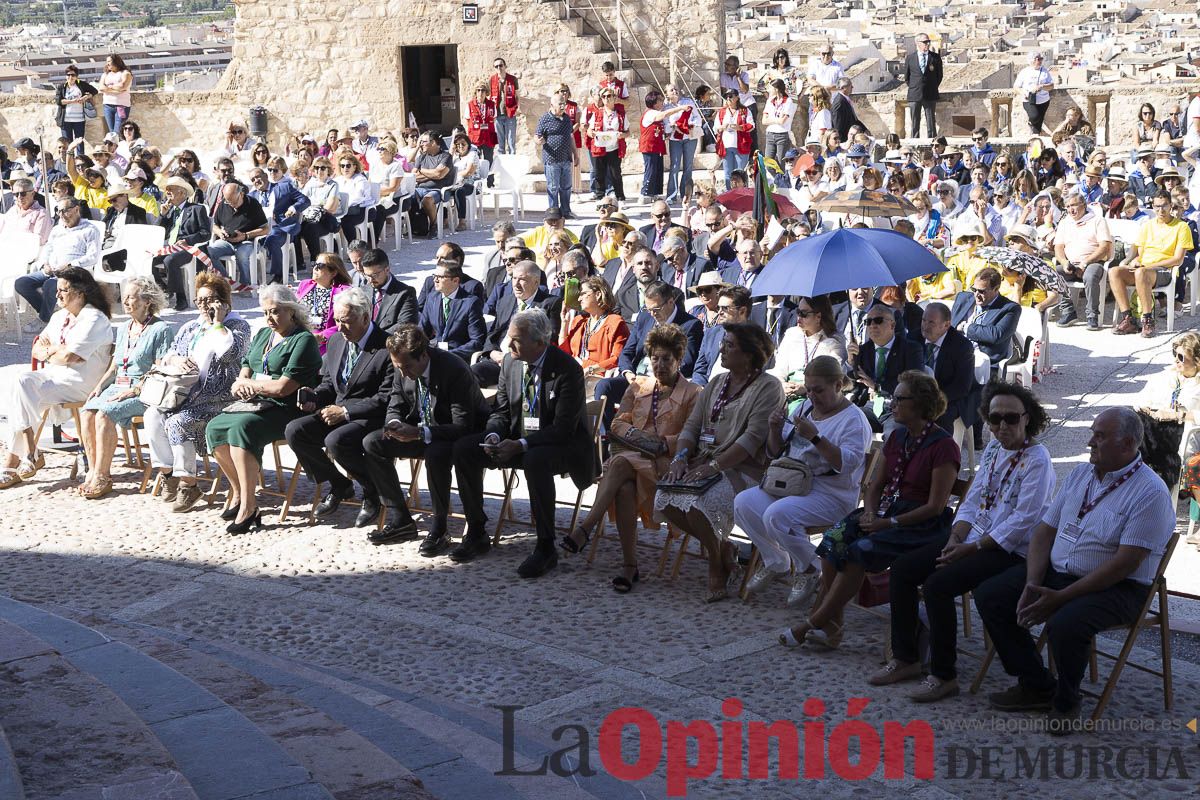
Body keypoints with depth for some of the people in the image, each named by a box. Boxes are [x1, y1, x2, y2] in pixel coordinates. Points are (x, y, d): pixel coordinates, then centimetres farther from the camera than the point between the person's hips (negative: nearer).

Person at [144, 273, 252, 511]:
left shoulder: (238, 326, 6)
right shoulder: (190, 327, 26)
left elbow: (230, 352, -15)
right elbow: (166, 357, 18)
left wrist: (217, 323, -4)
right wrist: (176, 360, -6)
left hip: (217, 397, -6)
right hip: (183, 393, 6)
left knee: (178, 421, -29)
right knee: (152, 415, -22)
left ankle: (188, 483, -22)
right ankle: (167, 473, -16)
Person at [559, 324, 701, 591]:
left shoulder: (692, 393, 11)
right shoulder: (638, 386, 24)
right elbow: (618, 423, 18)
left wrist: (662, 443, -13)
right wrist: (633, 433, -5)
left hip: (666, 461, -3)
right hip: (630, 454, 3)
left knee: (621, 463, -37)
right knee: (625, 487, -35)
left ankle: (586, 528, -44)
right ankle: (629, 565, -37)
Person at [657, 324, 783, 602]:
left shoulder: (768, 387, -7)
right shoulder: (717, 383, 17)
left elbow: (753, 438, -17)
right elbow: (692, 425, 14)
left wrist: (714, 466, -24)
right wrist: (681, 458, -6)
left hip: (744, 469, -7)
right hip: (705, 464, 7)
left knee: (699, 503, -31)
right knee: (665, 498, -16)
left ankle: (717, 567, -4)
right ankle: (721, 546, 5)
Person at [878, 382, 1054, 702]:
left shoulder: (1037, 460, -14)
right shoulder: (993, 448, 12)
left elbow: (1022, 522, -19)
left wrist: (971, 548, -18)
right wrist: (955, 538, -4)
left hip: (1010, 551, -9)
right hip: (973, 538, 9)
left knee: (937, 585, -27)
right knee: (902, 569, -2)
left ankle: (944, 676, -13)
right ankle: (905, 659, 8)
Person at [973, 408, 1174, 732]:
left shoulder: (1151, 493, -15)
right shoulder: (1080, 475, 9)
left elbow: (1125, 563, -21)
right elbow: (1044, 532, 9)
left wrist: (1060, 597, -23)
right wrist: (1032, 585, -9)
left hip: (1118, 588, -8)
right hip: (1057, 571, 8)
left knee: (1065, 623, -36)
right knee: (989, 595, -5)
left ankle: (1065, 703, -5)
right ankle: (1036, 685, 6)